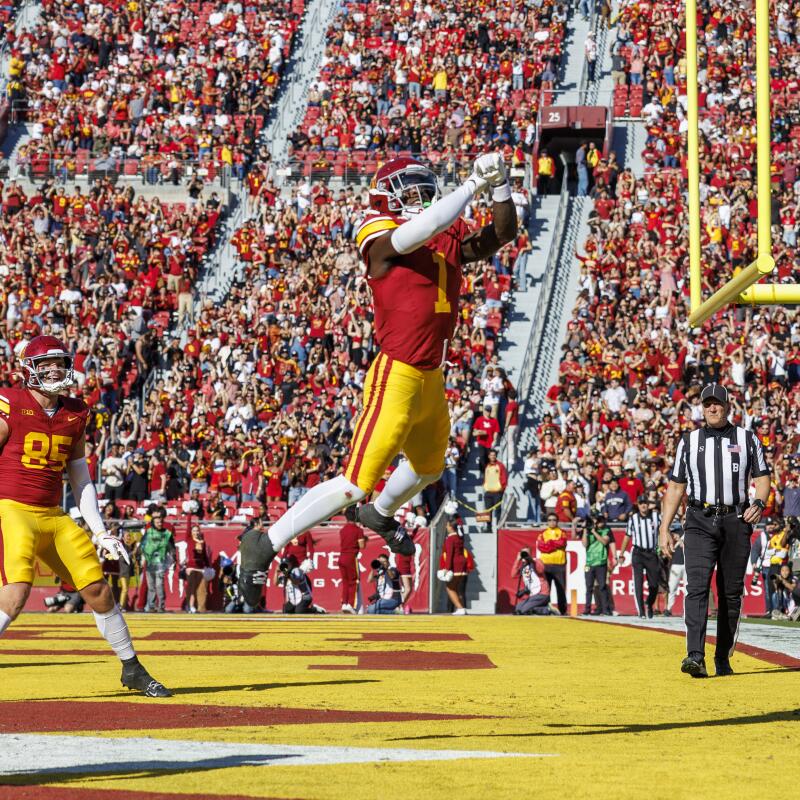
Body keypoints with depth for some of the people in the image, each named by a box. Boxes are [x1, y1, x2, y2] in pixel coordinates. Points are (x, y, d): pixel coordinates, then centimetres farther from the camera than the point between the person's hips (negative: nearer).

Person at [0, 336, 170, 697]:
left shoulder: (74, 415, 10)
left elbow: (80, 480, 16)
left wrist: (100, 532, 11)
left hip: (54, 516, 6)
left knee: (98, 591, 5)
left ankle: (132, 670, 20)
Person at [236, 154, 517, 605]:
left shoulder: (450, 242, 9)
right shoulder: (383, 241, -13)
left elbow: (503, 234, 7)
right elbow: (421, 229, -30)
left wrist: (500, 186, -8)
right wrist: (474, 185, -27)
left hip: (432, 380, 9)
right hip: (396, 377, -9)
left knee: (429, 469, 32)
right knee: (356, 485, -12)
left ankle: (380, 516, 60)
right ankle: (267, 543, -2)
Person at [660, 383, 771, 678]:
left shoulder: (747, 439, 11)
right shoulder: (689, 441, 13)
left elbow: (762, 477, 7)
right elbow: (675, 487, 13)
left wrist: (759, 503, -15)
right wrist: (664, 528, 5)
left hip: (736, 521, 1)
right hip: (700, 523, -1)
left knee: (731, 593, 4)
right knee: (697, 587, -16)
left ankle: (723, 659, 13)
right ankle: (695, 657, -28)